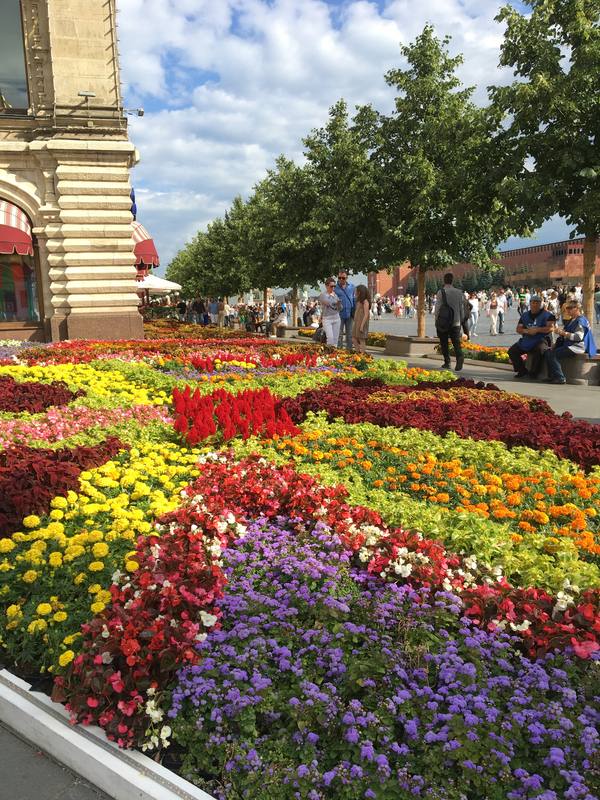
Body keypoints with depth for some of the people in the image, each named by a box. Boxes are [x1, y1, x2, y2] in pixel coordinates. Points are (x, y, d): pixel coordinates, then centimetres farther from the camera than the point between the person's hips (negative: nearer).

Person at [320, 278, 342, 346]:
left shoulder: (335, 294, 11)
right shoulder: (322, 295, -3)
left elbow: (340, 309, 11)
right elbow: (328, 303, -20)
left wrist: (339, 304, -10)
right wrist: (331, 295, -4)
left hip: (336, 318, 5)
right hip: (327, 318, -5)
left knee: (335, 338, 3)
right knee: (330, 337, -18)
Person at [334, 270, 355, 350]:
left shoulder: (351, 287, 5)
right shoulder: (335, 288, -5)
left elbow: (354, 300, 13)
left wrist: (354, 312, 8)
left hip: (349, 314, 4)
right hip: (339, 315, -3)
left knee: (349, 334, 12)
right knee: (339, 334, 0)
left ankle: (349, 349, 21)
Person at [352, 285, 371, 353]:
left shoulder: (365, 301, -11)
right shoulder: (358, 301, 15)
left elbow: (366, 315, -16)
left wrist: (362, 326, -20)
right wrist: (354, 323, 12)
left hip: (362, 323, -9)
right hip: (356, 323, 9)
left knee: (362, 340, -4)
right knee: (354, 339, 8)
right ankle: (357, 353, 15)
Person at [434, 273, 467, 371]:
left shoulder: (441, 292, -7)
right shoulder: (459, 292, 4)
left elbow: (437, 308, -8)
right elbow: (462, 308, 8)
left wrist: (436, 321, 2)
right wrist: (462, 321, 17)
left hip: (443, 322, -2)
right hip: (456, 322, 2)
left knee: (444, 344, 11)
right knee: (456, 343, 3)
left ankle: (447, 362, 12)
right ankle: (460, 357, -23)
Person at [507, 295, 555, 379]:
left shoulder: (547, 315, 1)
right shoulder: (525, 315, 16)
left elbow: (551, 328, -12)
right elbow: (518, 329, 11)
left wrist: (537, 330, -18)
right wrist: (526, 331, -11)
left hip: (541, 340, -5)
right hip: (526, 341, 5)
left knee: (539, 349, -38)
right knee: (512, 351, -10)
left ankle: (533, 372, -20)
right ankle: (522, 371, 3)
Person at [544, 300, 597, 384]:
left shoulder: (580, 320, -13)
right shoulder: (571, 320, 19)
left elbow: (579, 336, -25)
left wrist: (563, 333, -26)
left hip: (577, 347, -11)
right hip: (569, 345, 11)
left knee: (552, 355, -22)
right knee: (547, 352, 5)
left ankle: (560, 378, -20)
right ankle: (552, 376, 4)